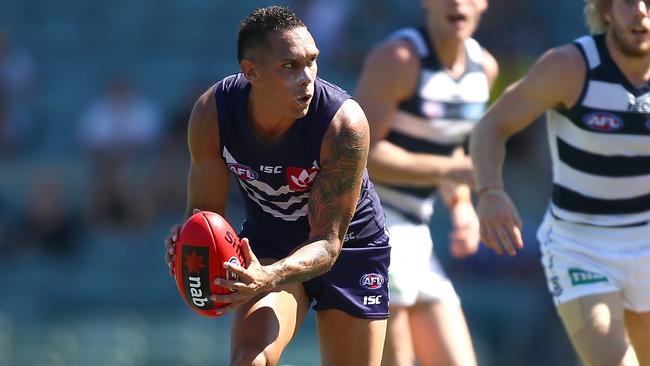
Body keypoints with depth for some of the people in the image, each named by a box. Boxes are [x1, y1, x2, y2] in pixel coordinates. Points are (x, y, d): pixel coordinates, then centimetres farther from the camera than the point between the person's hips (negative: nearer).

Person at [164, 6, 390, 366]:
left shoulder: (344, 123, -33)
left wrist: (268, 278, -50)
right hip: (267, 240, 1)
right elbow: (205, 210, -12)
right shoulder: (211, 113, -24)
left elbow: (327, 243, -30)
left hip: (350, 244, -1)